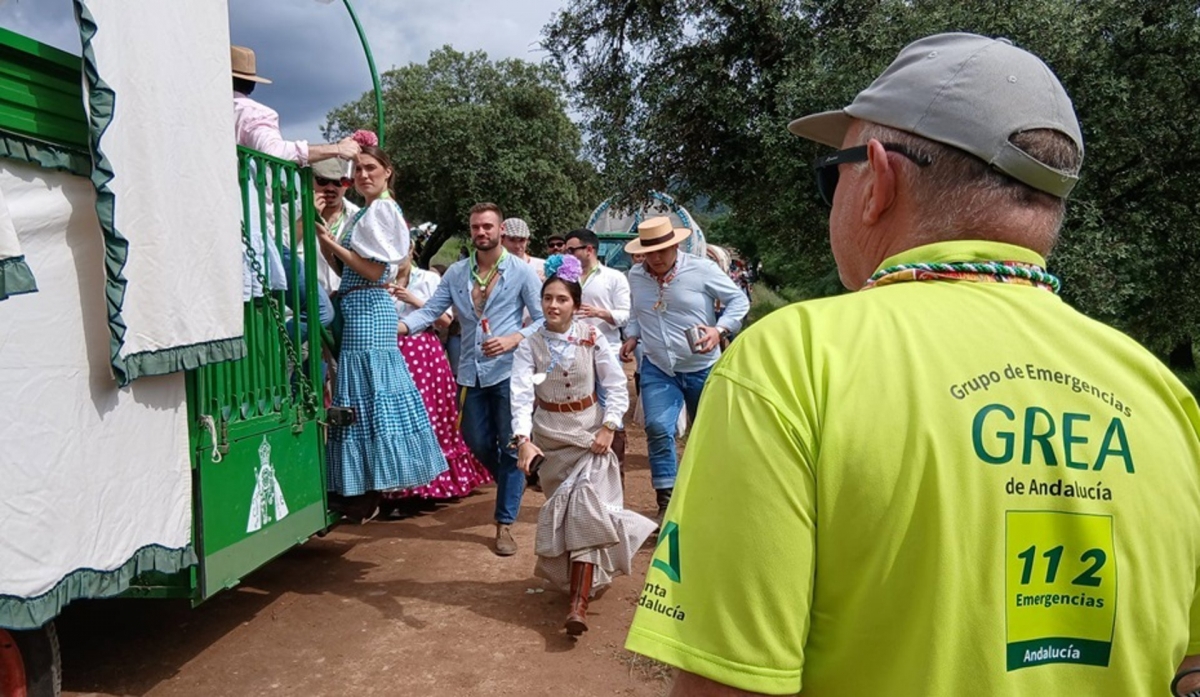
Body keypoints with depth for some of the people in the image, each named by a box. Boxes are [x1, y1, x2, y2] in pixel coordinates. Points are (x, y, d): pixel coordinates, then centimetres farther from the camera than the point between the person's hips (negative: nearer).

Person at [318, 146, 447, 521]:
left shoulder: (381, 210, -7)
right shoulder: (366, 212, 20)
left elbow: (375, 269, -16)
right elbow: (347, 271, 17)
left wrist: (330, 241, -13)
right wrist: (324, 241, 4)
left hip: (368, 310, -10)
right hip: (361, 310, 10)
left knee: (366, 393, -6)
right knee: (368, 392, 10)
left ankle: (366, 492, 1)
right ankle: (363, 489, 17)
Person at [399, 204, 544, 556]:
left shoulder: (521, 271, -4)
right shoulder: (456, 272, 6)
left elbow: (543, 319, -5)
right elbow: (430, 311, 0)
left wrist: (513, 339, -20)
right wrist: (398, 326, -17)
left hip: (507, 370, -4)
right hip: (471, 372, 4)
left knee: (510, 446, 1)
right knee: (478, 444, 13)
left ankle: (505, 524, 10)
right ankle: (513, 487, 41)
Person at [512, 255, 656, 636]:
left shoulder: (592, 338, -6)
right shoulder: (530, 346, -7)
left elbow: (616, 385, -3)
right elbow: (521, 395, -19)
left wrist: (608, 427, -12)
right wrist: (523, 439, -32)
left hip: (589, 432, -1)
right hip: (549, 437, 1)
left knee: (585, 508, -12)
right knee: (561, 511, 10)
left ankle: (579, 602, -13)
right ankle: (582, 578, 36)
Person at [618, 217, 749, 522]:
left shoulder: (702, 269, -11)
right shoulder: (635, 276, 2)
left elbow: (739, 300, -6)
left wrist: (719, 329, -21)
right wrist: (632, 335, 1)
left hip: (702, 369, -2)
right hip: (657, 370, 2)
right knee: (658, 428, -17)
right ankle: (666, 500, -5)